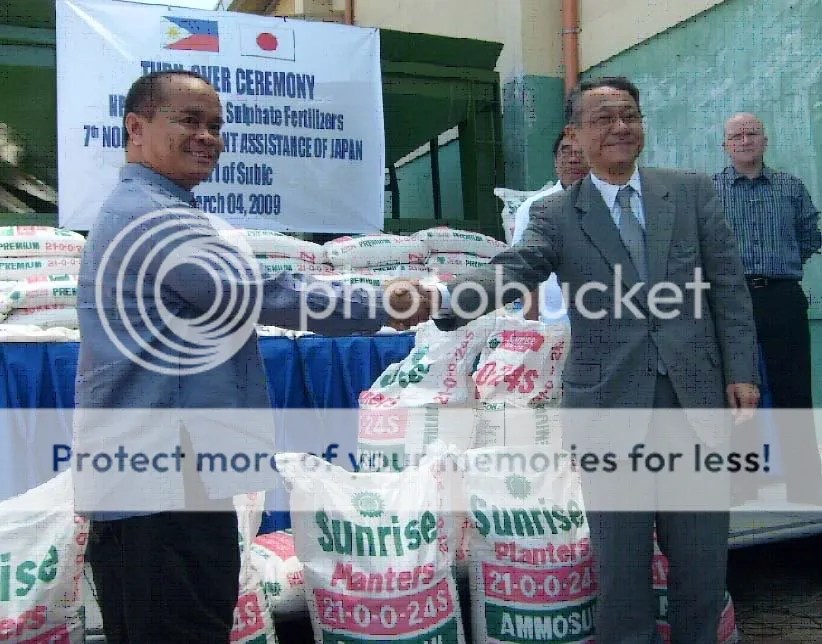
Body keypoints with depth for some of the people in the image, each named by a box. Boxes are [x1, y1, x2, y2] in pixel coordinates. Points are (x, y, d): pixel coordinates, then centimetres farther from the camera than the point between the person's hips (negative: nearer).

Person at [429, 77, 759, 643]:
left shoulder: (693, 191, 7)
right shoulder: (556, 215, 1)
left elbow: (729, 287, 6)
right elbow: (511, 271, -16)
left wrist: (742, 372, 0)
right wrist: (441, 297, -35)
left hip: (696, 394, 2)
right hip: (610, 404, -1)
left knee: (702, 551, 13)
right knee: (621, 558, 9)